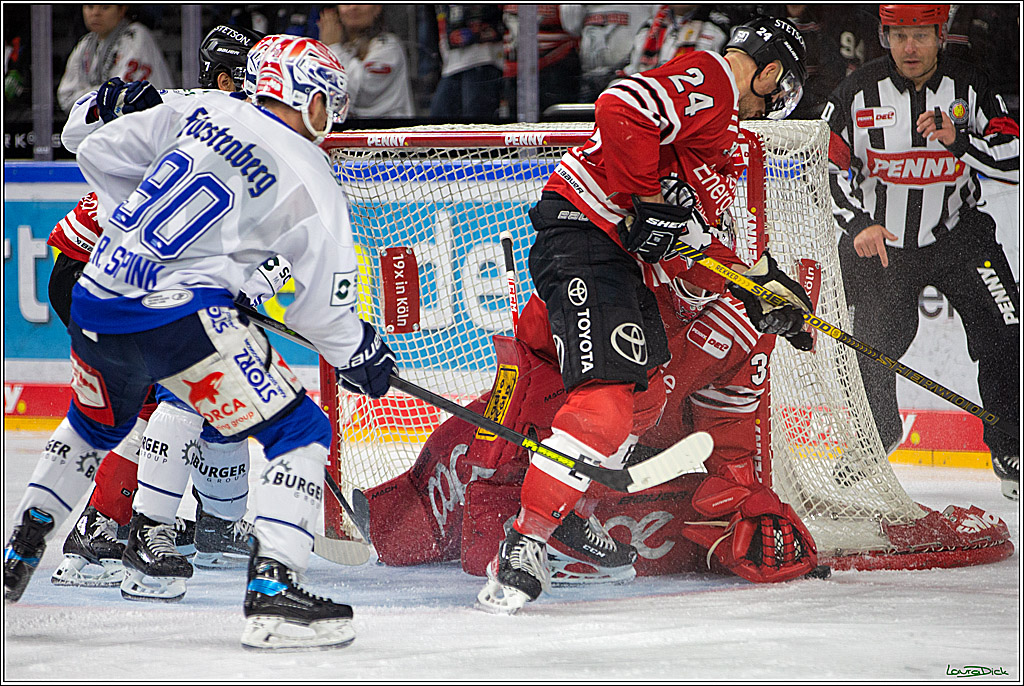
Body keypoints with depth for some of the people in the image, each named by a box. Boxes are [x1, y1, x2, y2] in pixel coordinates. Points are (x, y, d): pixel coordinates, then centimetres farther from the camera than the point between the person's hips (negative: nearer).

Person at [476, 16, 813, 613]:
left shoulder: (725, 125, 24)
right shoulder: (704, 81, -9)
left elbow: (689, 235, 26)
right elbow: (621, 109, -27)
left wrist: (757, 283, 20)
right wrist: (644, 202, -23)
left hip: (625, 254, 11)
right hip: (585, 234, -11)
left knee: (645, 393, 22)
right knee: (606, 399, -21)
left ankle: (577, 508, 30)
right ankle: (525, 543, -23)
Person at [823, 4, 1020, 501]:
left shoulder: (969, 87, -7)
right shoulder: (859, 92, -10)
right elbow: (825, 162, -3)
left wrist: (959, 140, -27)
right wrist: (858, 224, -14)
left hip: (957, 233, 0)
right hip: (880, 236, 0)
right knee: (874, 350, -3)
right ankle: (876, 438, 29)